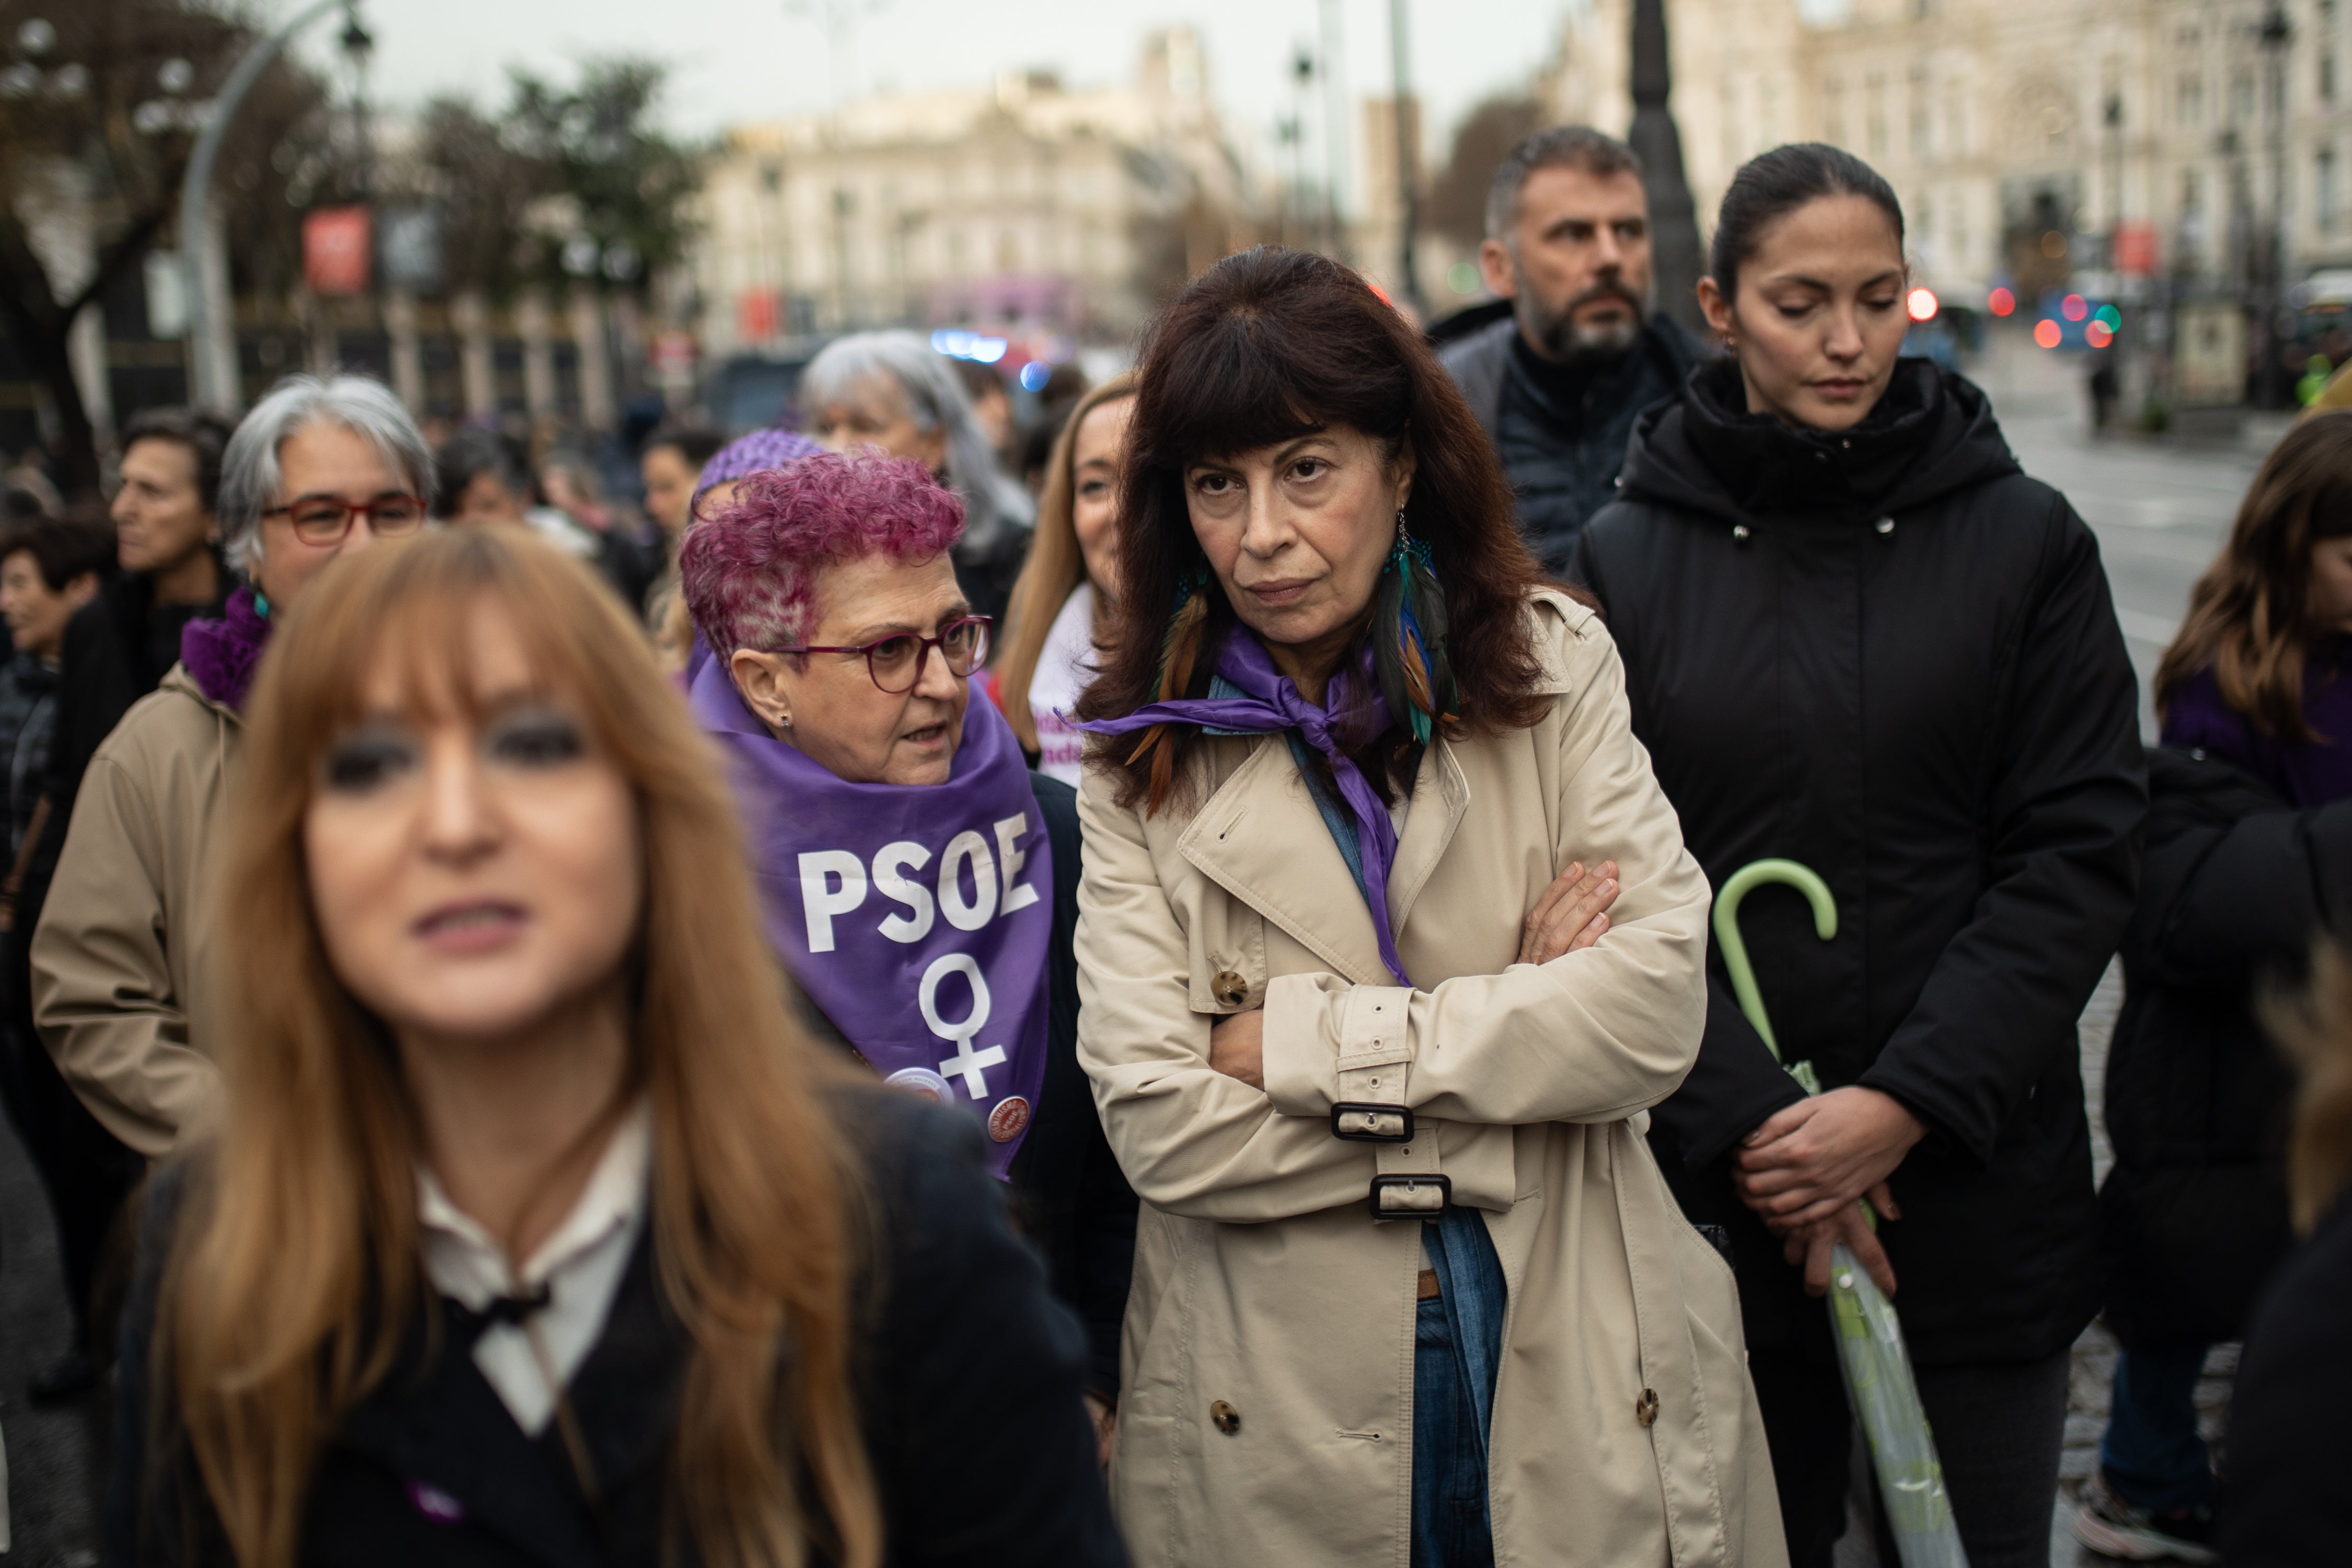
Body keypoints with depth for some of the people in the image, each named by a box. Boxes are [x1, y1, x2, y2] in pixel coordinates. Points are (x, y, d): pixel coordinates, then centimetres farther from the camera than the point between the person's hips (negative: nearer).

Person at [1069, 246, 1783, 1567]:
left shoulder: (1551, 664, -1)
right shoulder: (1145, 762, -4)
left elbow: (1659, 1005, -11)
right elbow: (1160, 1126, -14)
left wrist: (1302, 1040, -14)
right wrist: (1517, 1025, -12)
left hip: (1579, 1378, 1)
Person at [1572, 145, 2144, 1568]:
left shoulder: (2025, 541, 2)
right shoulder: (1626, 560, 1)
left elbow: (2081, 852, -3)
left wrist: (1910, 1103, -13)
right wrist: (1750, 1124, -12)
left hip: (1979, 1187, 0)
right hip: (1717, 1190, 0)